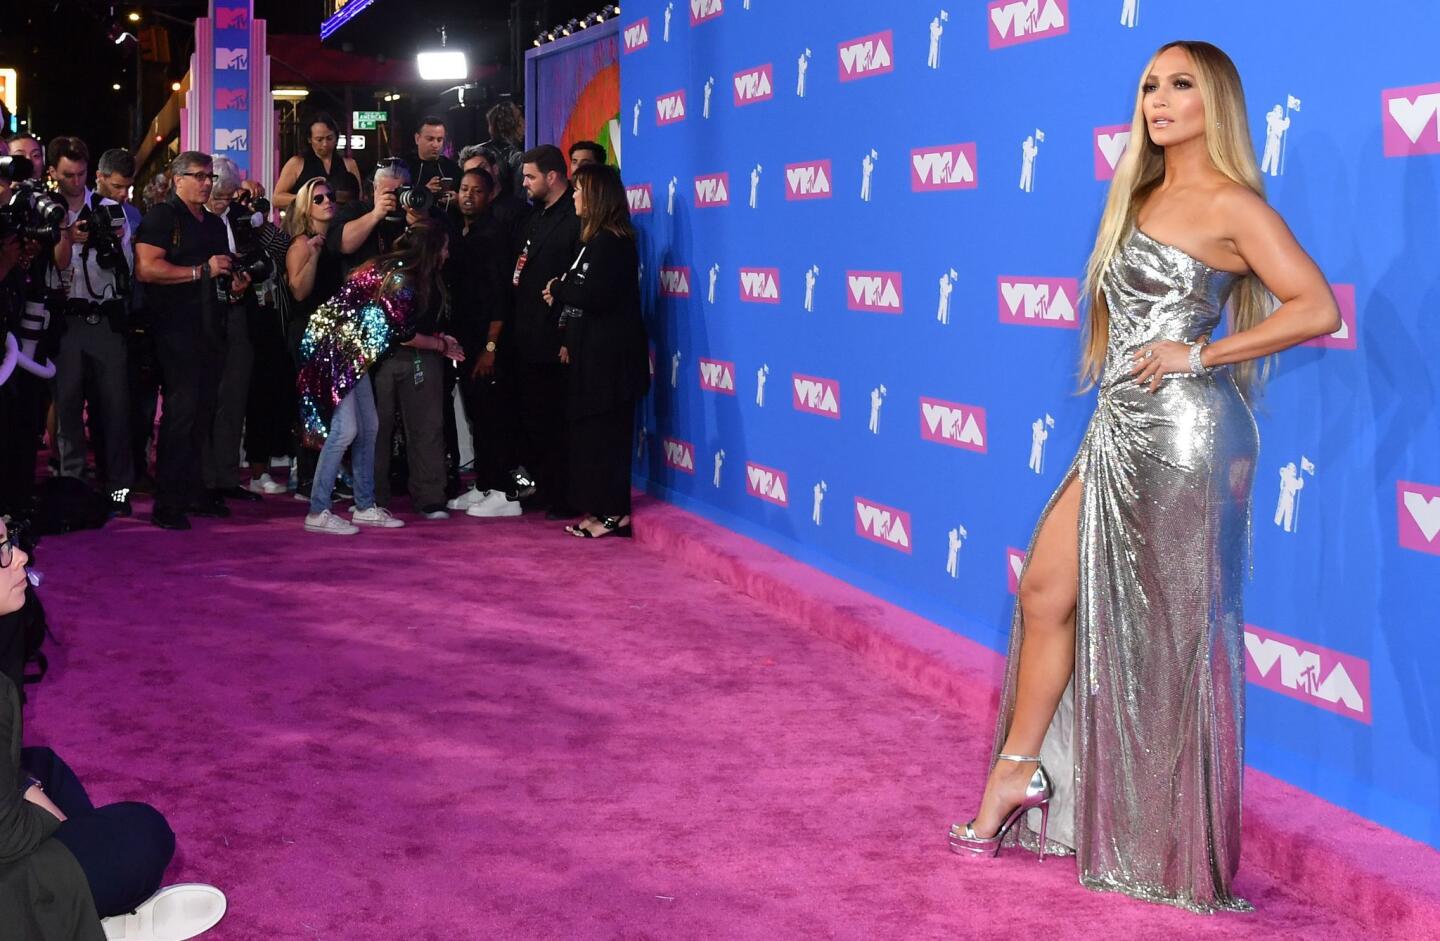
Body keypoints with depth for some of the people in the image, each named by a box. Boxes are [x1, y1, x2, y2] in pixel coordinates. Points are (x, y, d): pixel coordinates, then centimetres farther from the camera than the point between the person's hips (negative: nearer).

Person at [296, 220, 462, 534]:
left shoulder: (391, 268, 8)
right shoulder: (400, 279, -19)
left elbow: (397, 328, 15)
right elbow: (402, 334, -11)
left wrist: (437, 339, 17)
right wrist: (443, 346, 4)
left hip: (350, 351, 10)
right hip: (331, 345, -10)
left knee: (368, 427, 10)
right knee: (345, 428, -12)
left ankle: (365, 507, 17)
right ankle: (318, 513, -9)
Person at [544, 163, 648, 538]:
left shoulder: (611, 242, -14)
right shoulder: (597, 240, 16)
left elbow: (596, 296, -22)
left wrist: (559, 290, -7)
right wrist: (569, 339, 8)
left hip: (608, 356, -9)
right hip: (592, 353, 9)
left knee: (602, 433, -5)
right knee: (587, 431, 10)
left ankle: (613, 513, 0)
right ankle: (597, 509, 15)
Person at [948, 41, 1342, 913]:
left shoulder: (1230, 204, -8)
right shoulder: (1143, 196, 16)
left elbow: (1318, 309, -16)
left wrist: (1197, 356, -16)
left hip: (1181, 430, -8)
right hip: (1121, 426, 8)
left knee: (1175, 628, 0)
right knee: (1048, 587, 7)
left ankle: (1183, 850, 13)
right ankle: (1017, 772, 20)